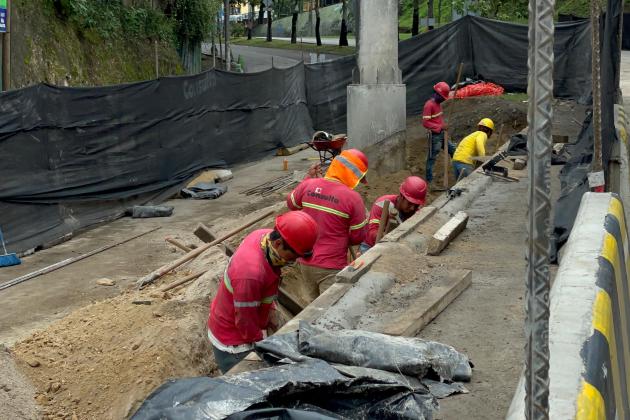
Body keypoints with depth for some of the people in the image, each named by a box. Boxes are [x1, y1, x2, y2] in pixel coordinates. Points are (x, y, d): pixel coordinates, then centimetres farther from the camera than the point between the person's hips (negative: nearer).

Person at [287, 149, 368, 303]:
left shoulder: (308, 185, -7)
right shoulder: (352, 198, -18)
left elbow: (291, 203, 15)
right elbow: (358, 237, -8)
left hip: (305, 262, 5)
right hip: (331, 267, -5)